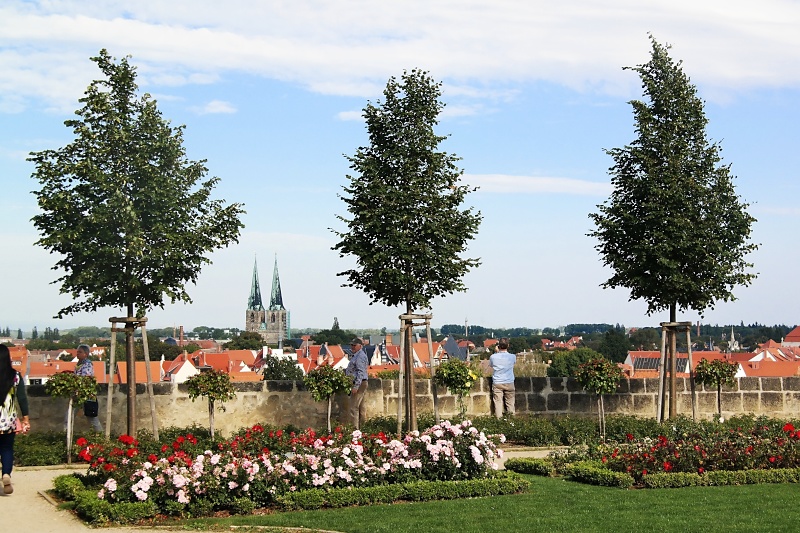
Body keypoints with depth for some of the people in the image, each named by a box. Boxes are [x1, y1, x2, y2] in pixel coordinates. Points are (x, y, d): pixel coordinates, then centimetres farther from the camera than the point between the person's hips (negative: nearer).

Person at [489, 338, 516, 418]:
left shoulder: (493, 357, -10)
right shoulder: (512, 357, -10)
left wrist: (496, 352, 12)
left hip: (497, 383, 0)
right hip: (509, 383, 1)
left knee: (498, 401, 4)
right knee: (510, 402, 11)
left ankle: (499, 417, 3)